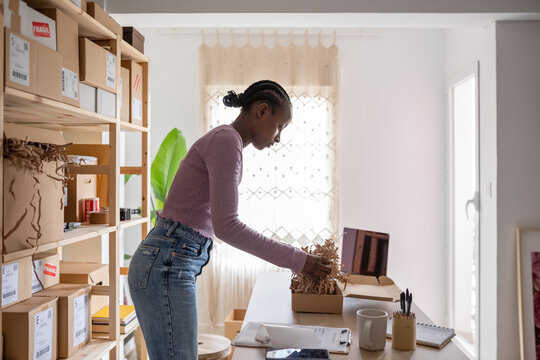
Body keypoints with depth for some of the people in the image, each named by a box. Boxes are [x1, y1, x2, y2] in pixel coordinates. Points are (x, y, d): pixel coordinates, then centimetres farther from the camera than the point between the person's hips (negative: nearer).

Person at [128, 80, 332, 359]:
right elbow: (226, 226, -22)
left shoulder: (224, 140, 17)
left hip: (166, 264, 10)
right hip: (167, 266, -10)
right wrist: (296, 260, -17)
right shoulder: (227, 140, -13)